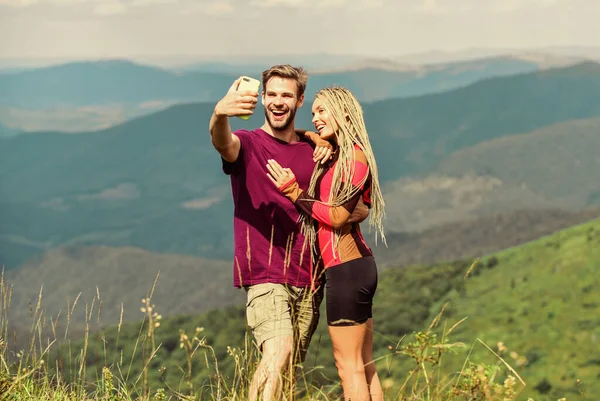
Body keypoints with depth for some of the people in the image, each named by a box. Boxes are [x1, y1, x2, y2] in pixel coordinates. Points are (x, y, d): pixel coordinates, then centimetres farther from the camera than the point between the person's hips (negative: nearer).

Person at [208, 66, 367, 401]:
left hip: (309, 278, 5)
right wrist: (220, 114, -51)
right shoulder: (248, 144, -1)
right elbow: (222, 141, -25)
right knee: (278, 354, -24)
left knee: (291, 368, 7)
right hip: (265, 275, -5)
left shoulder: (312, 149, 13)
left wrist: (328, 148, -5)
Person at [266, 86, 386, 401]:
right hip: (357, 266, 9)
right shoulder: (336, 156, 16)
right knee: (364, 365, 10)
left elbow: (338, 215, -16)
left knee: (349, 365, -6)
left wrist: (293, 190, -12)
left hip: (346, 268, -9)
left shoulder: (354, 158, -11)